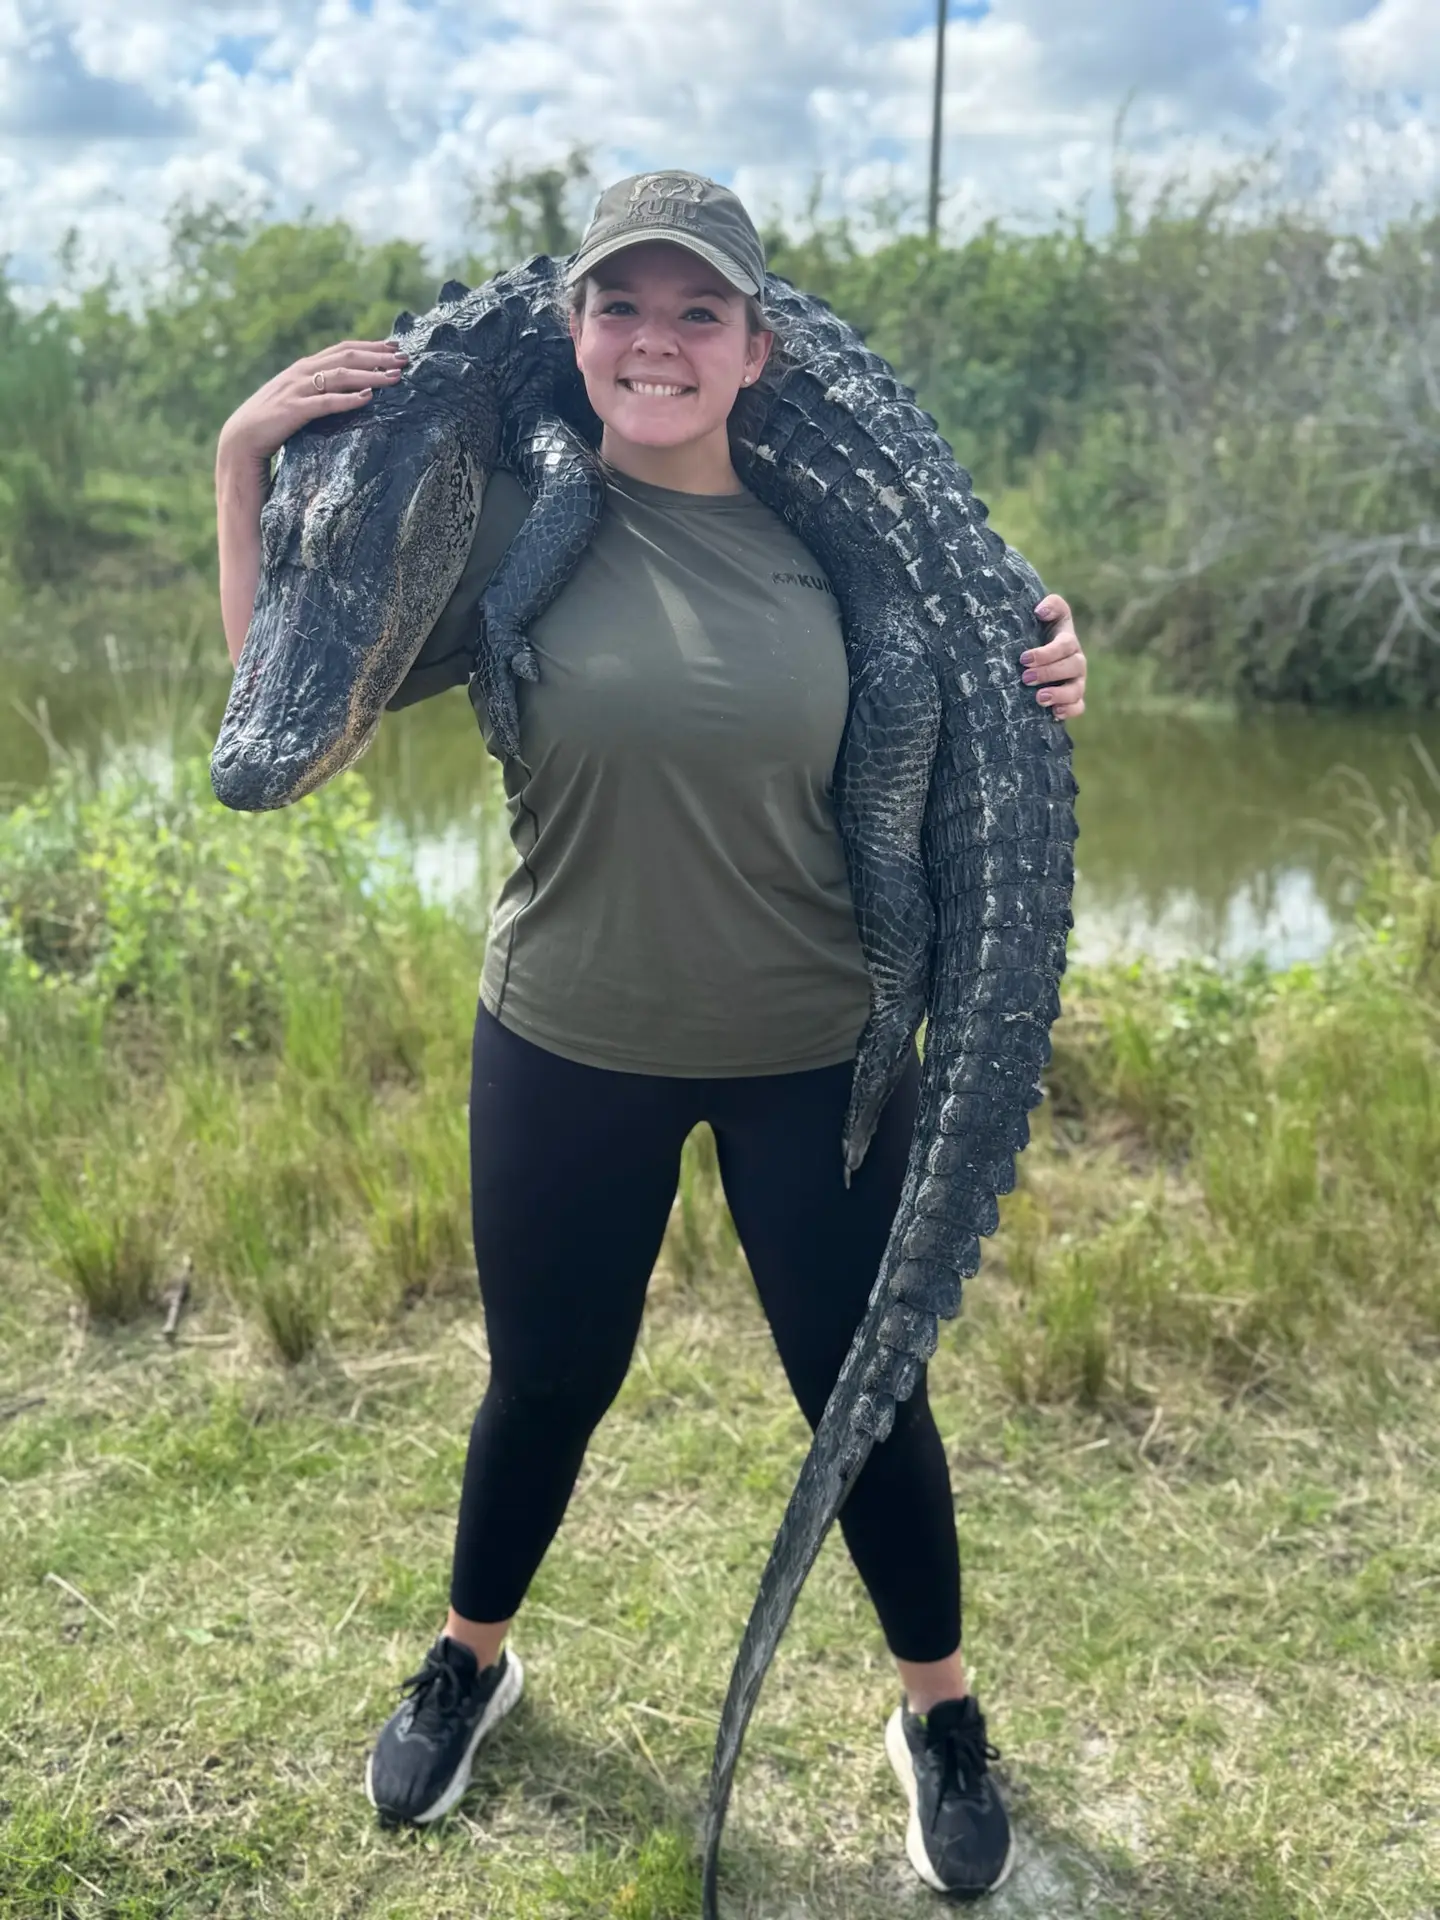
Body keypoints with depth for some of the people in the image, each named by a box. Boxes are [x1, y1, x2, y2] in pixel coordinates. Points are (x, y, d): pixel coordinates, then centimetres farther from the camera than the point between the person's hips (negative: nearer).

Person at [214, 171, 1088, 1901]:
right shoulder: (511, 520, -8)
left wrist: (1045, 688, -12)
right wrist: (244, 464, -14)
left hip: (813, 1054, 1)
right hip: (568, 1046, 0)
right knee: (546, 1383, 18)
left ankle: (940, 1717, 39)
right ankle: (469, 1662, 48)